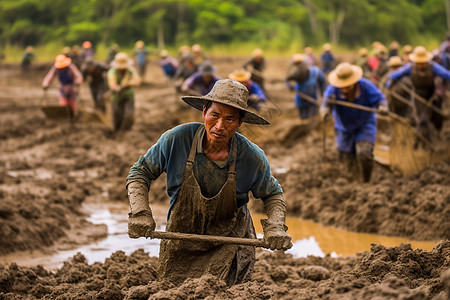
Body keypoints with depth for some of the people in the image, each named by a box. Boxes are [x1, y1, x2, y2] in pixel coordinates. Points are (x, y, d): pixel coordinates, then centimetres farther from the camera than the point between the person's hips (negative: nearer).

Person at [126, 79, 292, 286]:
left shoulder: (253, 158, -16)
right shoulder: (177, 139, -19)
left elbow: (272, 195, 4)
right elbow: (140, 172, -5)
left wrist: (275, 227, -15)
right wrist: (140, 213, -18)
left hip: (229, 242, -1)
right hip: (181, 242, 1)